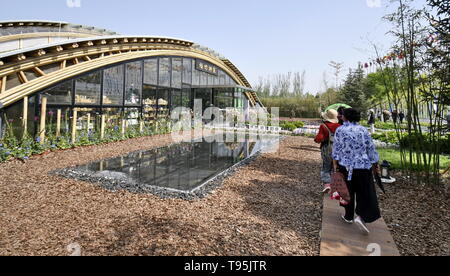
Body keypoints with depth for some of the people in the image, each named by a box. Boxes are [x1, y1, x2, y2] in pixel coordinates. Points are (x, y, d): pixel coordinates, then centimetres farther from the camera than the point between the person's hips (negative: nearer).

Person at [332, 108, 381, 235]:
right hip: (363, 166, 0)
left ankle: (349, 216, 27)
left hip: (345, 166, 0)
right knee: (365, 193, 9)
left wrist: (335, 164, -5)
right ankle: (360, 217, -5)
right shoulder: (363, 130, -1)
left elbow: (336, 149, -9)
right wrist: (375, 164, 12)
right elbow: (371, 149, 2)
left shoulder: (340, 130, -5)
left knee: (348, 191, 15)